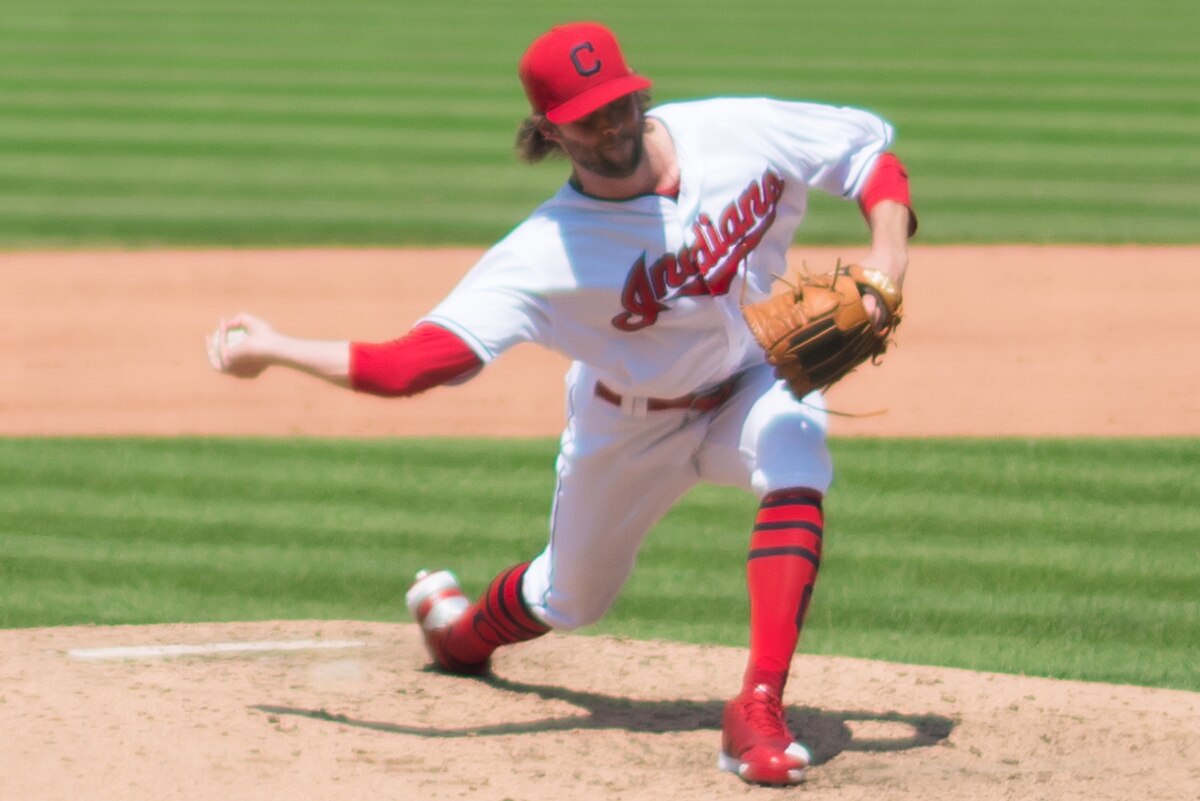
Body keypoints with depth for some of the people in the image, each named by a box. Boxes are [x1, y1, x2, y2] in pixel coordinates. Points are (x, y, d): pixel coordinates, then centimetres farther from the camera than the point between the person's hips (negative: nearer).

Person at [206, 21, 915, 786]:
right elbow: (413, 363, -37)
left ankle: (759, 708, -34)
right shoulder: (547, 252, -34)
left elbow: (871, 148, -11)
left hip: (753, 382, 1)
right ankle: (465, 632, 56)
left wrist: (886, 260, -27)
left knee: (794, 471, -33)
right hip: (631, 427, -1)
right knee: (573, 595, 17)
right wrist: (274, 349, -40)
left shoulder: (739, 132, -25)